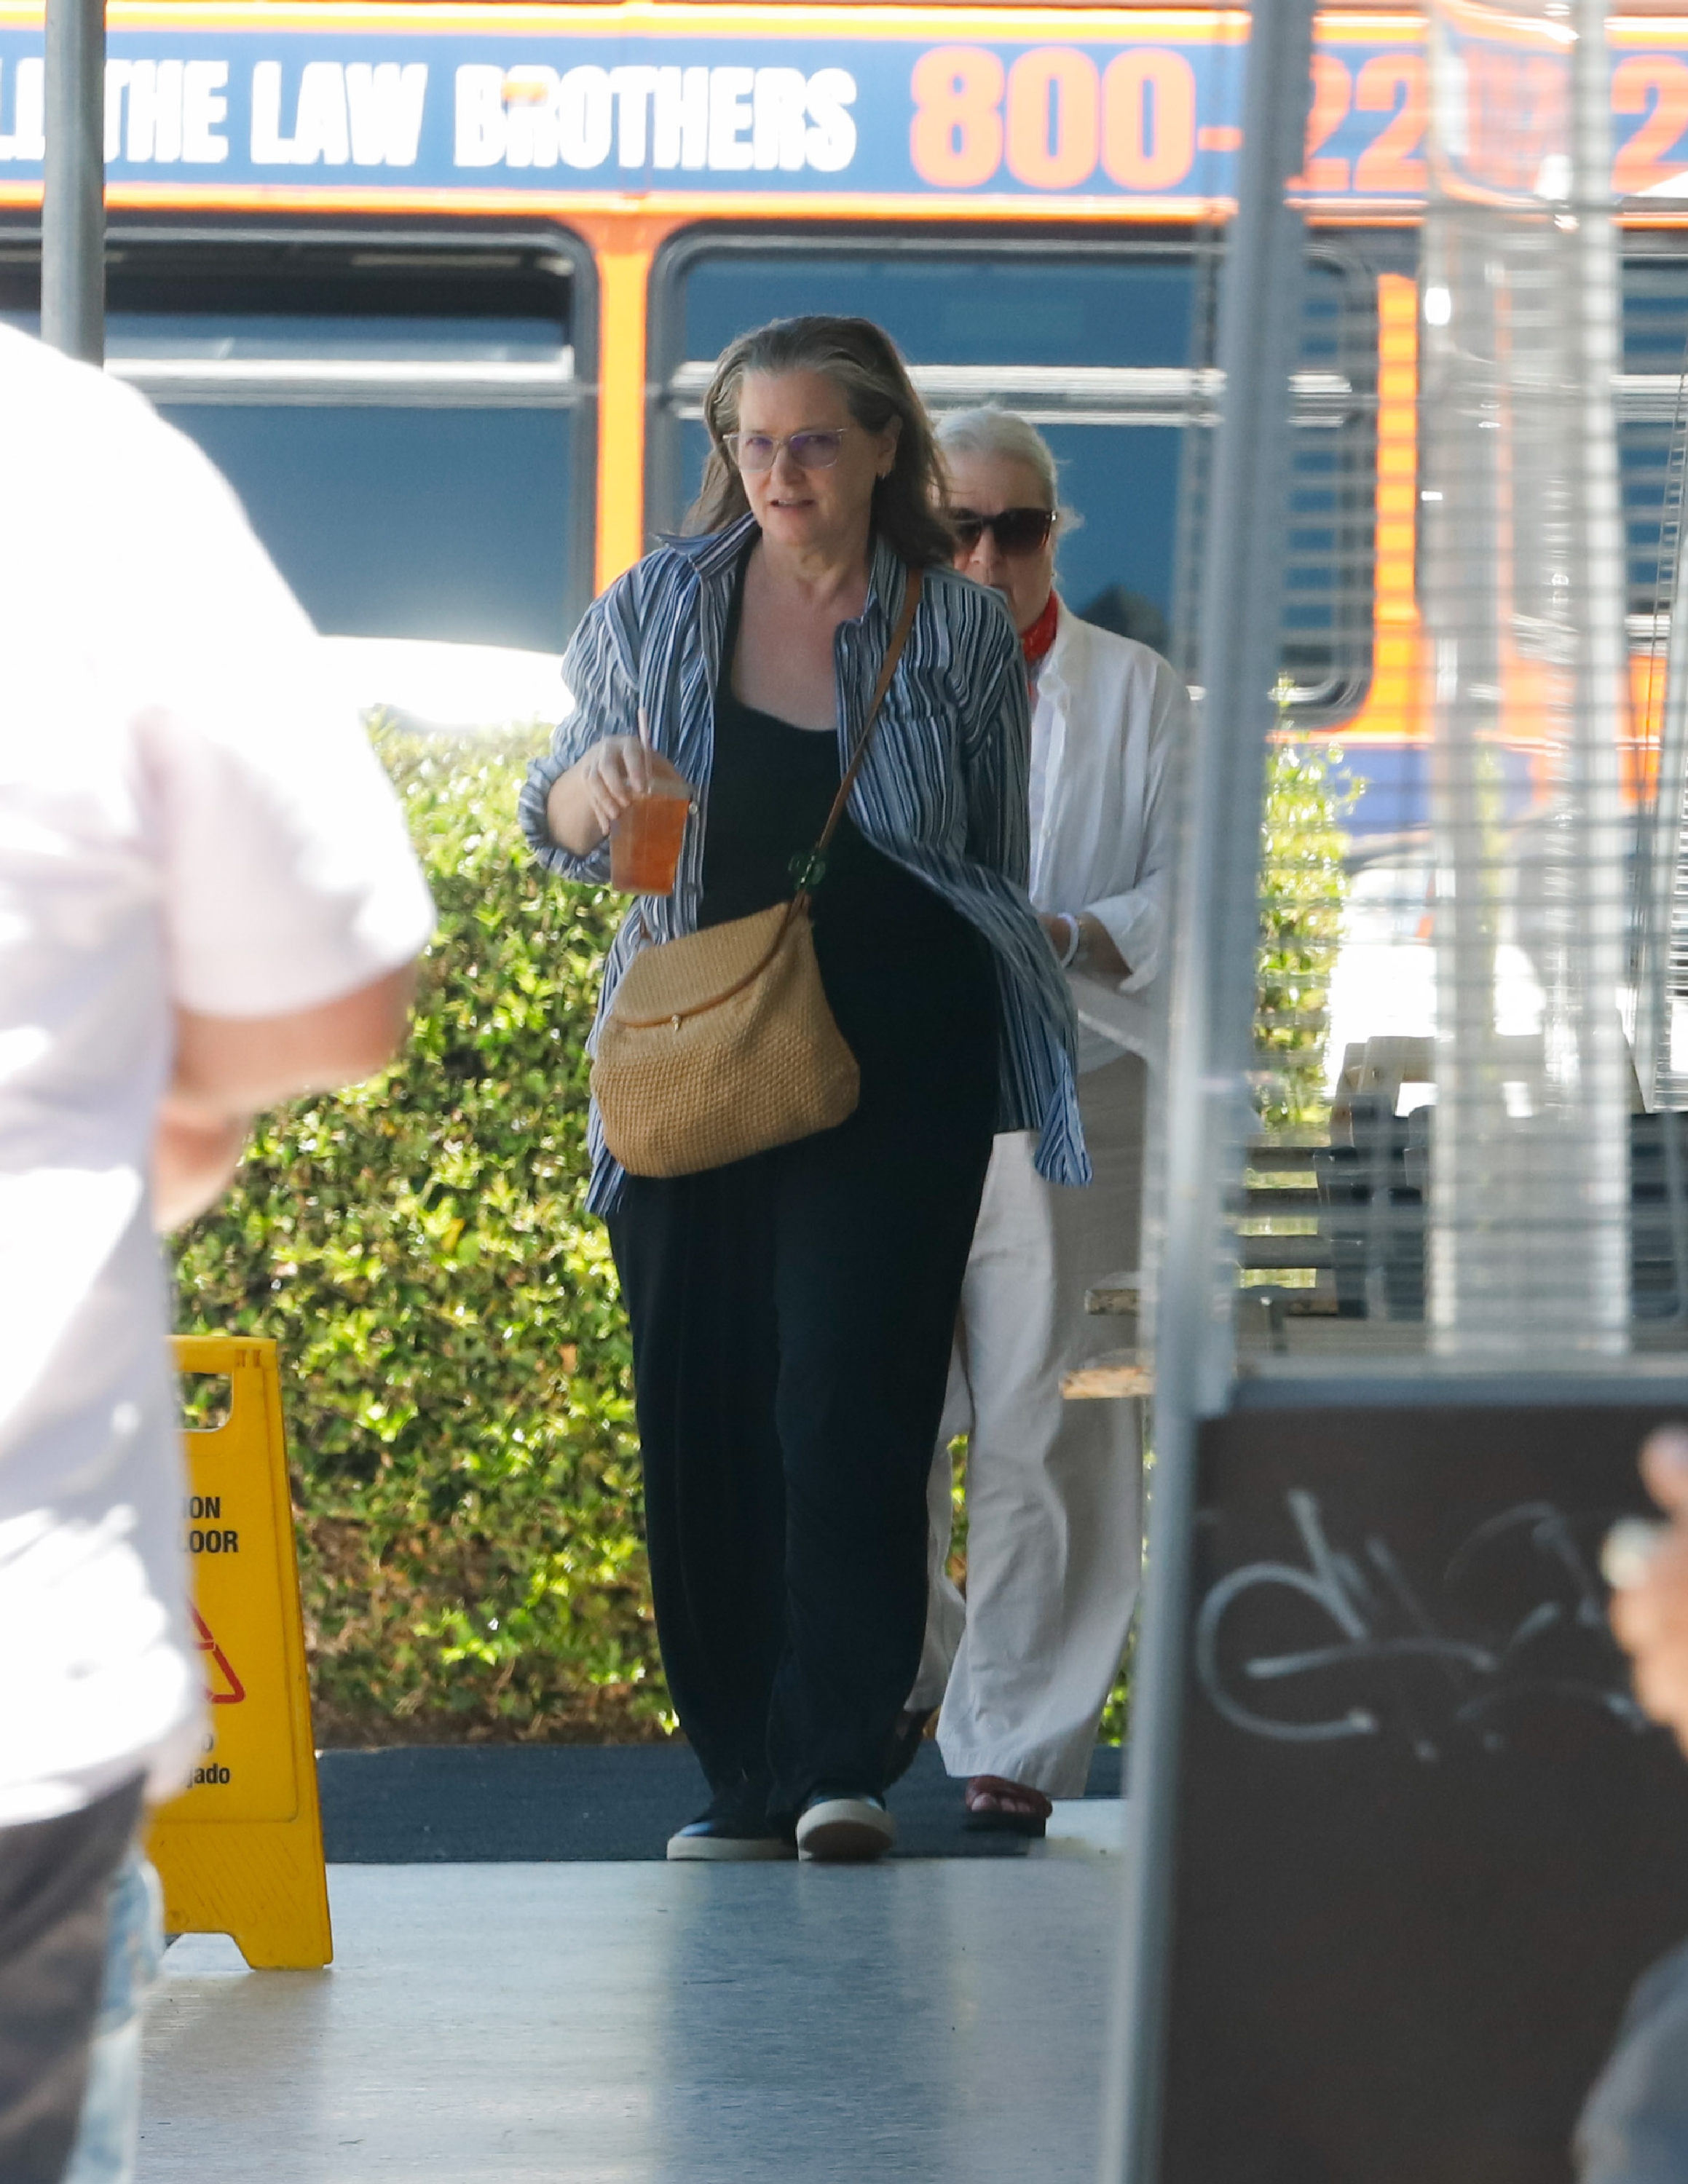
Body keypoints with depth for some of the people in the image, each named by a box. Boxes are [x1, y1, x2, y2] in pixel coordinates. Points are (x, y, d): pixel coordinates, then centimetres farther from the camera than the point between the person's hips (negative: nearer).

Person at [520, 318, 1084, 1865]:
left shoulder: (959, 633, 4)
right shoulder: (656, 610, 8)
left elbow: (999, 870, 12)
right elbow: (559, 832, 12)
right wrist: (596, 784, -11)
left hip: (898, 1058, -3)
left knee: (849, 1392, -12)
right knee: (700, 1410, 1)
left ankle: (842, 1763, -15)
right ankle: (747, 1777, 6)